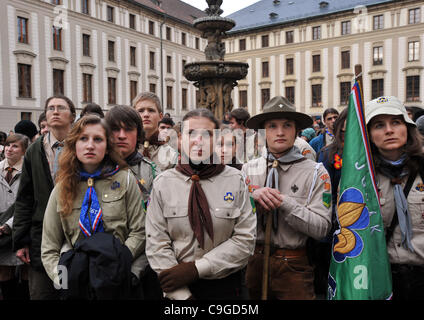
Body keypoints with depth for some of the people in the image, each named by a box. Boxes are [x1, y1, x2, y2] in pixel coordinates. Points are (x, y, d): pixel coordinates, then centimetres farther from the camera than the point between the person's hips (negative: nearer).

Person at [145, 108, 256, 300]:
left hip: (225, 285, 0)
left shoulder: (235, 180, -6)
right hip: (179, 288, 0)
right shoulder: (163, 183, -5)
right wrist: (182, 295, -13)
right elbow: (156, 244, -7)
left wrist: (196, 268, -15)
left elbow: (245, 239, -9)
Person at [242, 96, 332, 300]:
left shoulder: (316, 172, -6)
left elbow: (321, 228, -13)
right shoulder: (248, 169, 1)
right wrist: (253, 197, -18)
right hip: (253, 262, 3)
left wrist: (284, 202, -21)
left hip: (293, 268, -3)